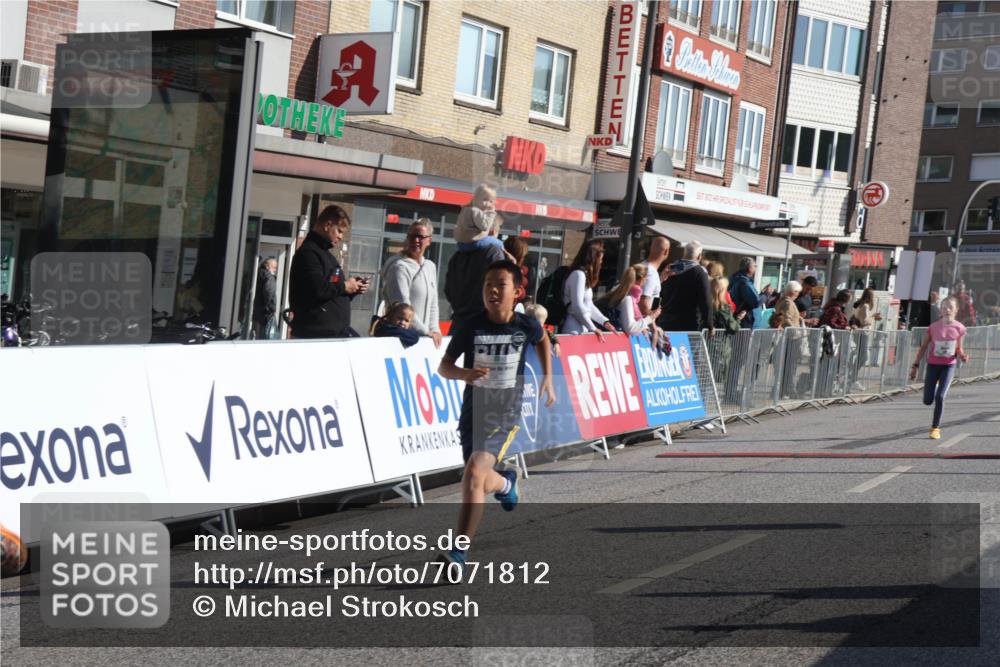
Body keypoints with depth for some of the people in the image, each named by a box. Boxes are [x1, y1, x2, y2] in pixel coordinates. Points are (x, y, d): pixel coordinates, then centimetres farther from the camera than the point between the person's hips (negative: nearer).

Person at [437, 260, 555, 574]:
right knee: (481, 482, 15)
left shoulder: (526, 326, -6)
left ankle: (459, 552, -16)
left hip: (505, 415, -3)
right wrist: (465, 374, -22)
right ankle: (506, 482, 54)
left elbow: (542, 339, 19)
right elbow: (444, 366, -1)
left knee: (474, 473, -22)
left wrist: (547, 378, 16)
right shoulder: (469, 326, -8)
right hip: (473, 410, 3)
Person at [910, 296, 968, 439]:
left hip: (949, 366, -1)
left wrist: (963, 356, -16)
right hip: (933, 365, 1)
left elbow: (959, 349, 6)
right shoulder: (934, 326, -7)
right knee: (927, 401, 2)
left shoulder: (959, 328, -5)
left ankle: (935, 428, 2)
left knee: (940, 397, -13)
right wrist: (915, 366, -1)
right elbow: (923, 347, 1)